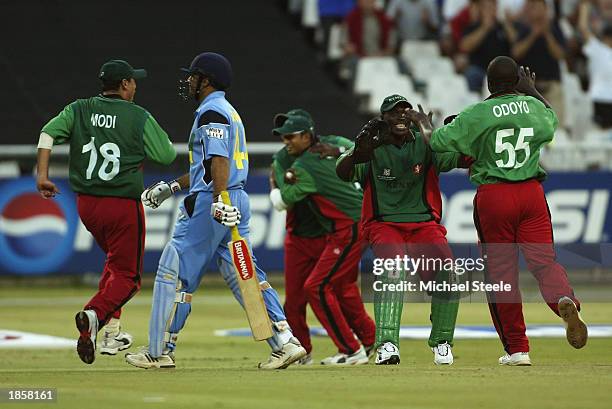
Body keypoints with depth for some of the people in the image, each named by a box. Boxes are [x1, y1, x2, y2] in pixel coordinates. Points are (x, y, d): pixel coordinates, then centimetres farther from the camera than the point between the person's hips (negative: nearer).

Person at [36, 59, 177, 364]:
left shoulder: (79, 110, 5)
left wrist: (42, 175, -14)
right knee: (126, 275, 0)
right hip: (123, 206, -5)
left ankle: (112, 332, 23)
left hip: (86, 204, 5)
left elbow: (48, 132, -10)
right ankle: (94, 314, -30)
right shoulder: (139, 117, -7)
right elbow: (167, 156, -4)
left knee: (115, 261, 28)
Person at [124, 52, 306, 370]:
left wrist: (219, 201, -33)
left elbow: (219, 160, -23)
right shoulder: (228, 112, 22)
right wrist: (171, 188, 31)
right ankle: (284, 342, -5)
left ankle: (159, 352, 1)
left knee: (174, 272, -2)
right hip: (235, 202, 10)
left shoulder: (211, 112, -9)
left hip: (210, 203, -10)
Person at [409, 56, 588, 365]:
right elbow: (552, 118, 29)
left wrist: (423, 123, 20)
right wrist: (532, 89, 41)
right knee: (543, 259, -2)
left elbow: (437, 141, 0)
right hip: (532, 193, 2)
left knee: (500, 270, 5)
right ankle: (564, 299, -38)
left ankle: (517, 349, 6)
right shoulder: (533, 108, 4)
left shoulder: (476, 115, -6)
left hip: (493, 197, -2)